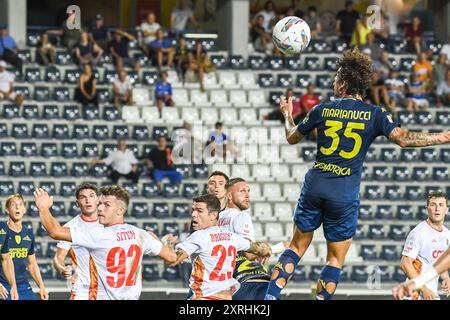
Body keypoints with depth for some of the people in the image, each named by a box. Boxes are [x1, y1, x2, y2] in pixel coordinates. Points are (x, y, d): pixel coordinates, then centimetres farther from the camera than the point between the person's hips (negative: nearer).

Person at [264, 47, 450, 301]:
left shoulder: (323, 109, 5)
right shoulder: (375, 114, -2)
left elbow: (292, 138, 17)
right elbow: (403, 138, -15)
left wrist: (287, 115, 38)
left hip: (315, 186, 2)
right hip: (346, 194, -2)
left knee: (297, 247, 15)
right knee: (336, 260, 7)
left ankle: (270, 297, 4)